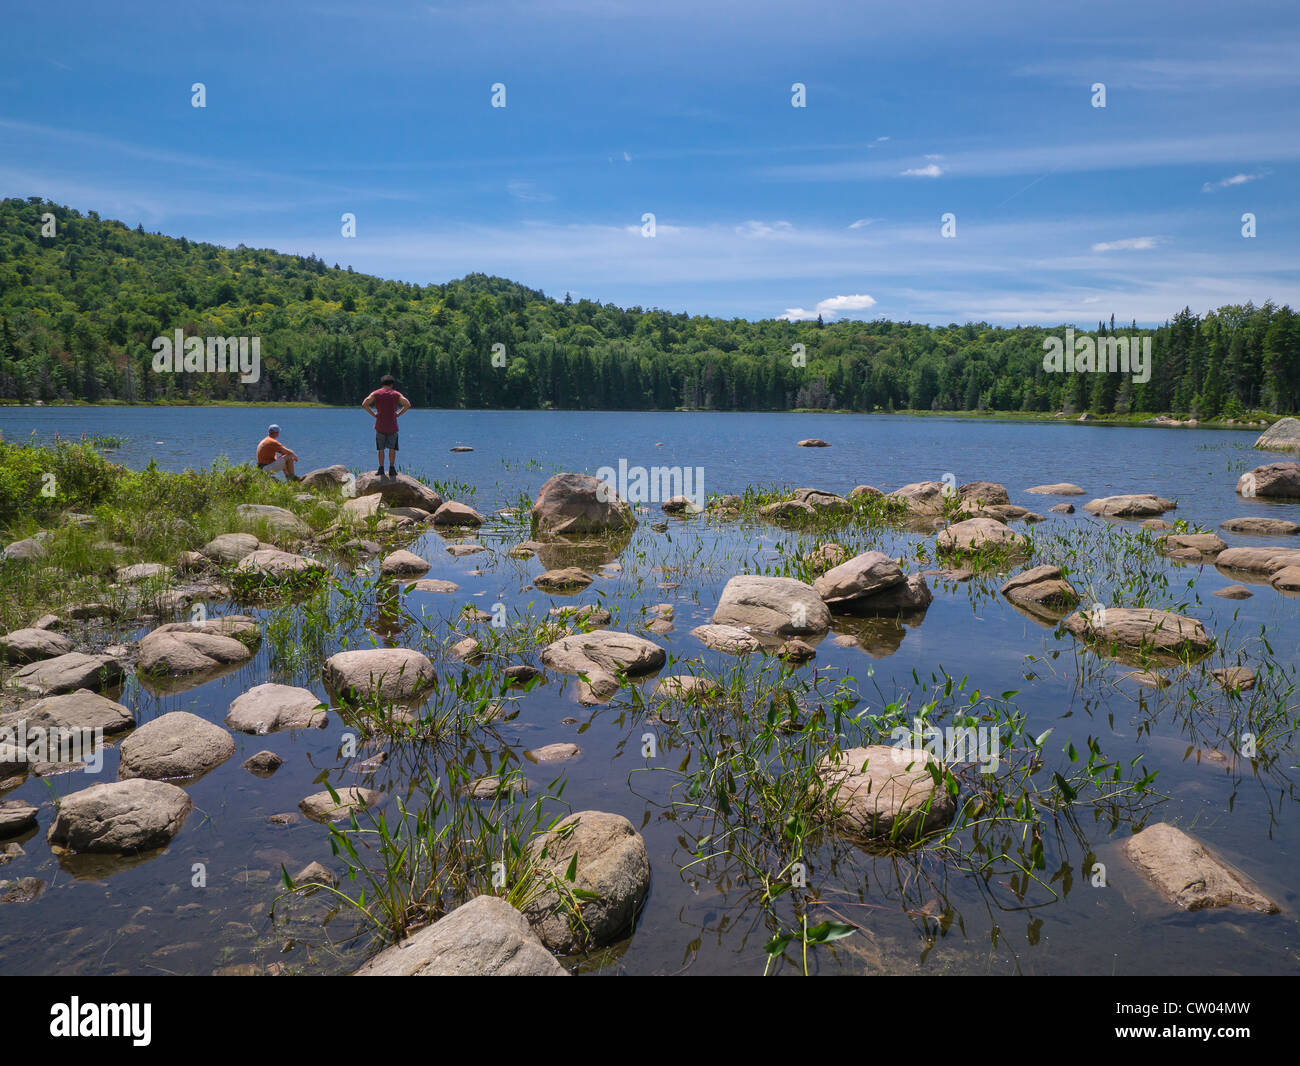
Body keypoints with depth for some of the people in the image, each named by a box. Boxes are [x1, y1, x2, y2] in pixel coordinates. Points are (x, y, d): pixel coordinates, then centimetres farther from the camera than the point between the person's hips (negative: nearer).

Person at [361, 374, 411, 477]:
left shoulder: (376, 393, 2)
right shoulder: (396, 394, 2)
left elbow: (364, 404, -8)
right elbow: (407, 404, -8)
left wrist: (373, 414, -1)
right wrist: (399, 414, -2)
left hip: (380, 426, 1)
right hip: (392, 426, -1)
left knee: (381, 449, 11)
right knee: (392, 448, 8)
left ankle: (381, 468, 10)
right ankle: (392, 468, 2)